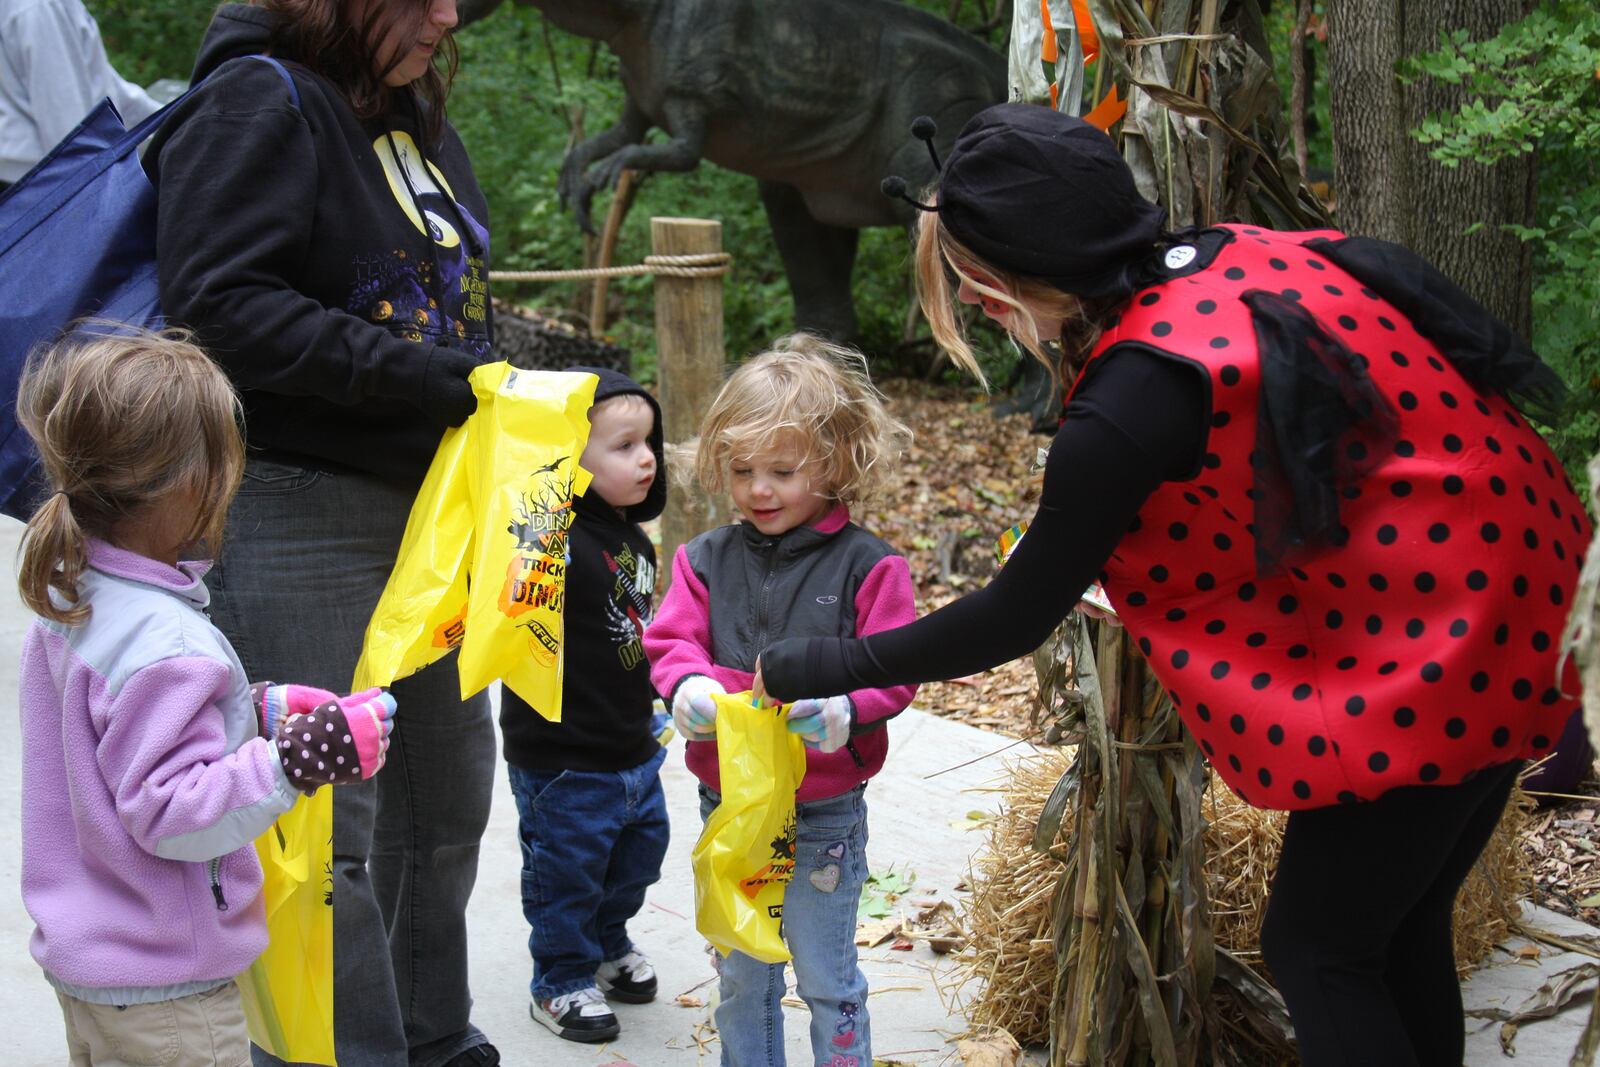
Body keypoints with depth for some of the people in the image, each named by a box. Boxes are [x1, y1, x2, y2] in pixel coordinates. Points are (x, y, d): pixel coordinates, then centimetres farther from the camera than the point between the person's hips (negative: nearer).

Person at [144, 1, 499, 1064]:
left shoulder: (420, 118, 13)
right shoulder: (259, 105, -14)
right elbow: (218, 301, -23)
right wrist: (408, 371, -23)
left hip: (428, 507, 9)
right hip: (298, 513, -9)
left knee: (448, 791, 18)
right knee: (329, 821, -6)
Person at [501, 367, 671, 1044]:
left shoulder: (635, 539, 5)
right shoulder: (560, 539, -24)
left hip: (633, 752, 9)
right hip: (564, 763, -9)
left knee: (638, 854, 23)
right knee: (567, 870, 8)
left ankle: (609, 945, 46)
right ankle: (562, 981, 27)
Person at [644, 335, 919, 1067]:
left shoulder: (867, 566, -8)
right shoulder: (706, 559, 3)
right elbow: (670, 643, -2)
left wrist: (839, 710, -32)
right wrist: (689, 687, -25)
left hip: (824, 813, -4)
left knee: (828, 983, 7)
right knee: (740, 978, 17)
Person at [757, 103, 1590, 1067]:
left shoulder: (1137, 396, -21)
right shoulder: (1265, 257, 2)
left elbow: (1016, 617, -12)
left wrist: (829, 665, 0)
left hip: (1417, 668, -9)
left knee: (1319, 952, 4)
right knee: (1397, 933, 19)